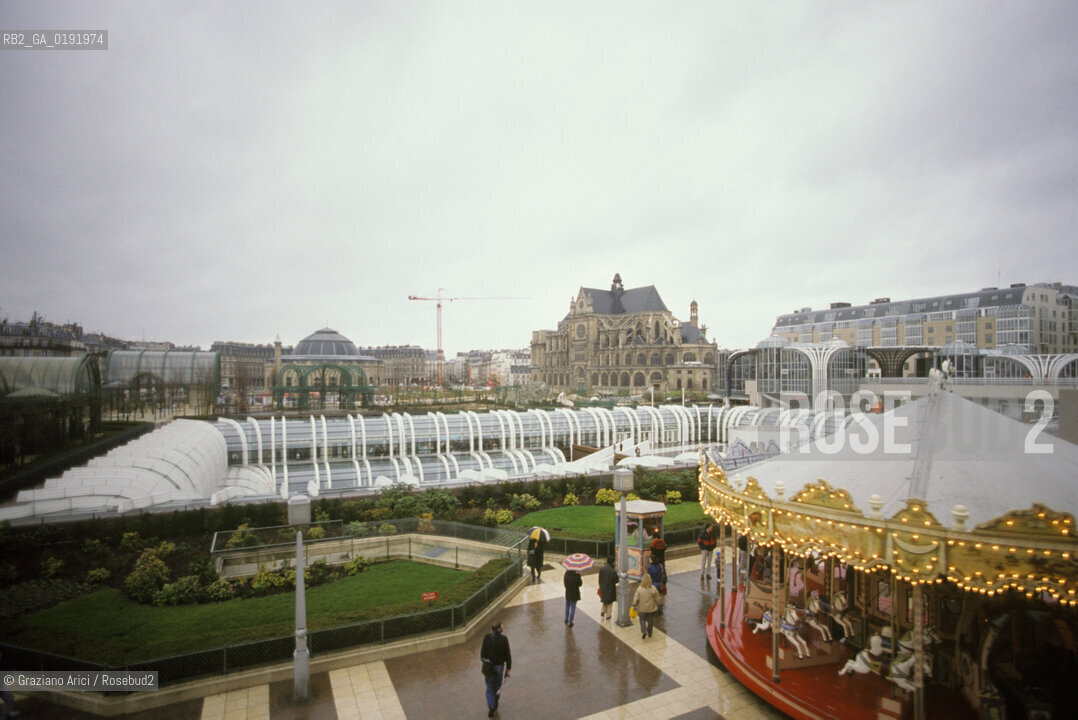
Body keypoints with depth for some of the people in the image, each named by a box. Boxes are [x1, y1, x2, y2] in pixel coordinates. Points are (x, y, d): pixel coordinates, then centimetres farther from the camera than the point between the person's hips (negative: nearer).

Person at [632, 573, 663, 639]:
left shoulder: (639, 589, -18)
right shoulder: (653, 589, -17)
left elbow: (636, 598, -13)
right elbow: (658, 598, -8)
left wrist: (634, 605, 1)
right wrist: (660, 603, 10)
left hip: (642, 609, 0)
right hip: (651, 608, 1)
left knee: (642, 619, 19)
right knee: (650, 620, 21)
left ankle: (643, 631, 0)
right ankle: (649, 633, 32)